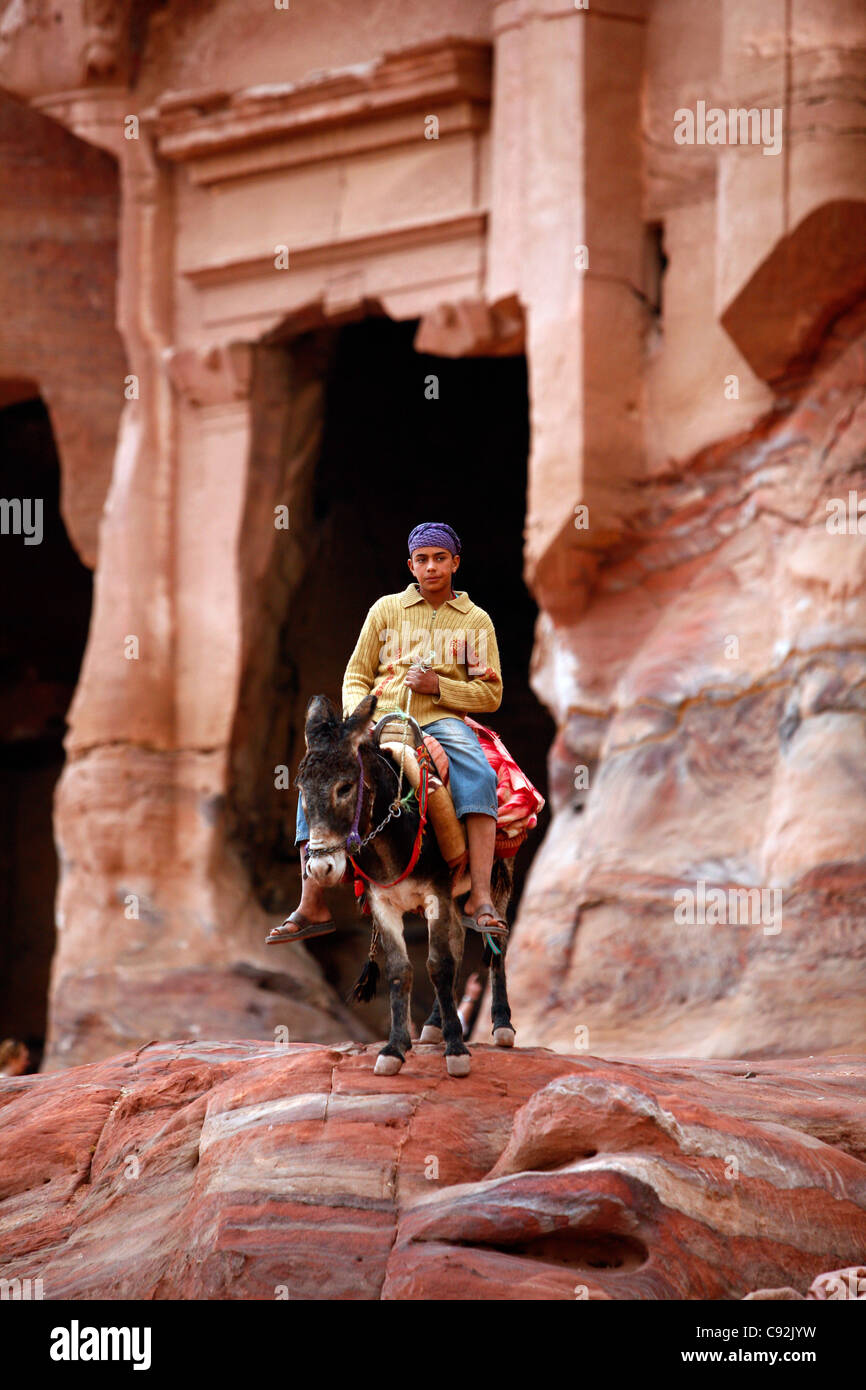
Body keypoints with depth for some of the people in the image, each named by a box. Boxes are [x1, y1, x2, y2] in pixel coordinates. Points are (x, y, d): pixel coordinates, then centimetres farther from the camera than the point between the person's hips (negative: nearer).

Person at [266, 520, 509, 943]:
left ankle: (480, 899, -40)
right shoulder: (386, 610, 16)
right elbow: (356, 676, 16)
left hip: (441, 718, -2)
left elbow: (490, 694, 7)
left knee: (479, 777, -35)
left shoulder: (475, 620, 13)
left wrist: (438, 686, -10)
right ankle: (312, 905, -20)